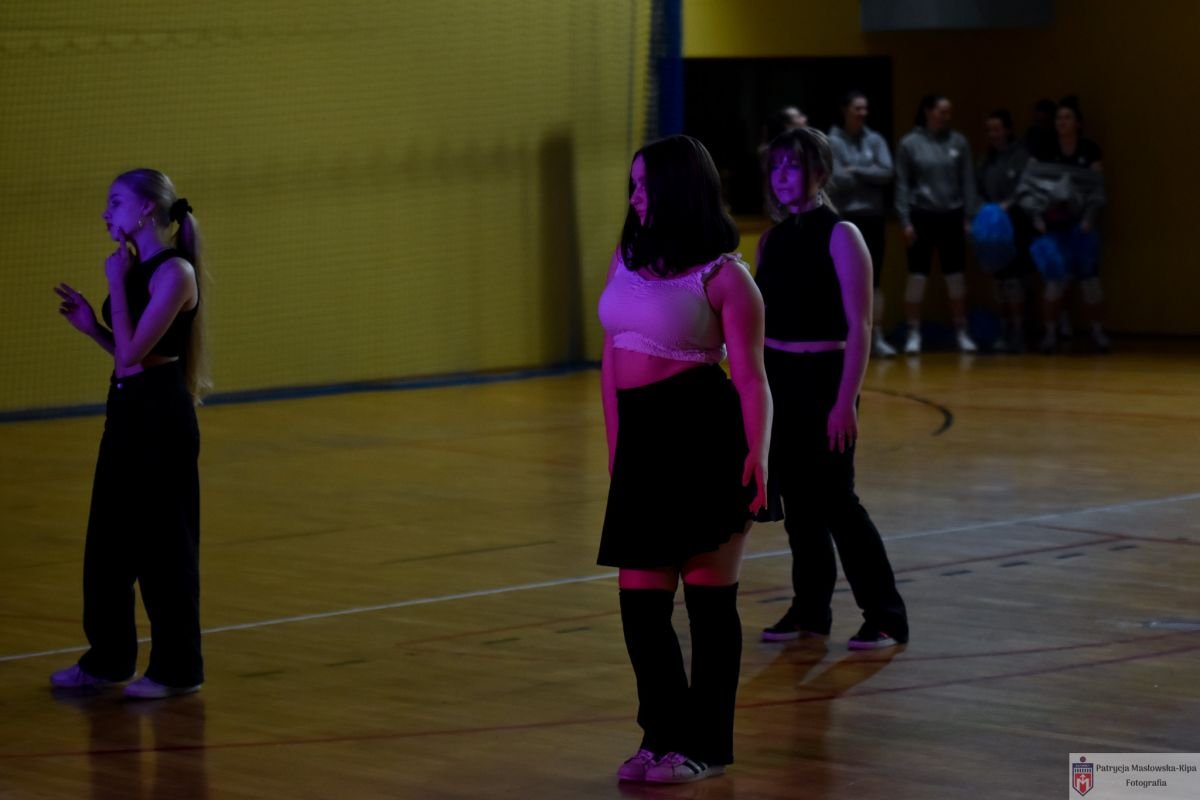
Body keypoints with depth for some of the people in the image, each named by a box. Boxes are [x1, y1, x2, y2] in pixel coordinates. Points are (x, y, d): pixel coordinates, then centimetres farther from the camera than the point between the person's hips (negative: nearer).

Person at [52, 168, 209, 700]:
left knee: (164, 541, -1)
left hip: (162, 415, -9)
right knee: (109, 537, 14)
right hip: (127, 411, 9)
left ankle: (178, 669, 9)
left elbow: (134, 354, -21)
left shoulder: (174, 272, -15)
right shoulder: (136, 268, 12)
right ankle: (108, 659, 25)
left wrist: (115, 282, -17)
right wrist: (90, 325, 4)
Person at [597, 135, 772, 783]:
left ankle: (707, 746, 12)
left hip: (706, 437, -6)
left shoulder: (721, 275, -8)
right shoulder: (627, 260, 11)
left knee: (708, 597, 2)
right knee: (640, 600, 7)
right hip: (643, 440, 6)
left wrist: (757, 457, -18)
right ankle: (662, 735, 21)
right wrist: (615, 443, 13)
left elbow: (750, 376, -10)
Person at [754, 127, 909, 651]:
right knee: (797, 500, 7)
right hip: (776, 378, 6)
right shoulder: (771, 240, 10)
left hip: (821, 378, -6)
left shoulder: (839, 236, -9)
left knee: (835, 500, -6)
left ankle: (885, 617, 1)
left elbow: (859, 328, -12)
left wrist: (846, 401, -18)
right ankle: (809, 610, 16)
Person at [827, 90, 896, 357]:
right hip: (845, 218, -4)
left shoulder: (875, 140, 8)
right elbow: (836, 179, -13)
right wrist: (869, 175, -6)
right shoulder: (832, 142, -4)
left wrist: (856, 171, -10)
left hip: (874, 216, 4)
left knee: (873, 279, 3)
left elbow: (886, 172, -4)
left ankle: (877, 337, 4)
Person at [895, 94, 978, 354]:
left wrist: (969, 217, 1)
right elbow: (902, 185, -1)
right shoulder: (909, 144, -3)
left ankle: (962, 333, 13)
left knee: (956, 276, 5)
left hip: (952, 216, 2)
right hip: (922, 216, -2)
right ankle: (913, 334, 8)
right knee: (917, 276, 0)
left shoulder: (958, 142, 2)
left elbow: (967, 181, 5)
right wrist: (905, 221, -6)